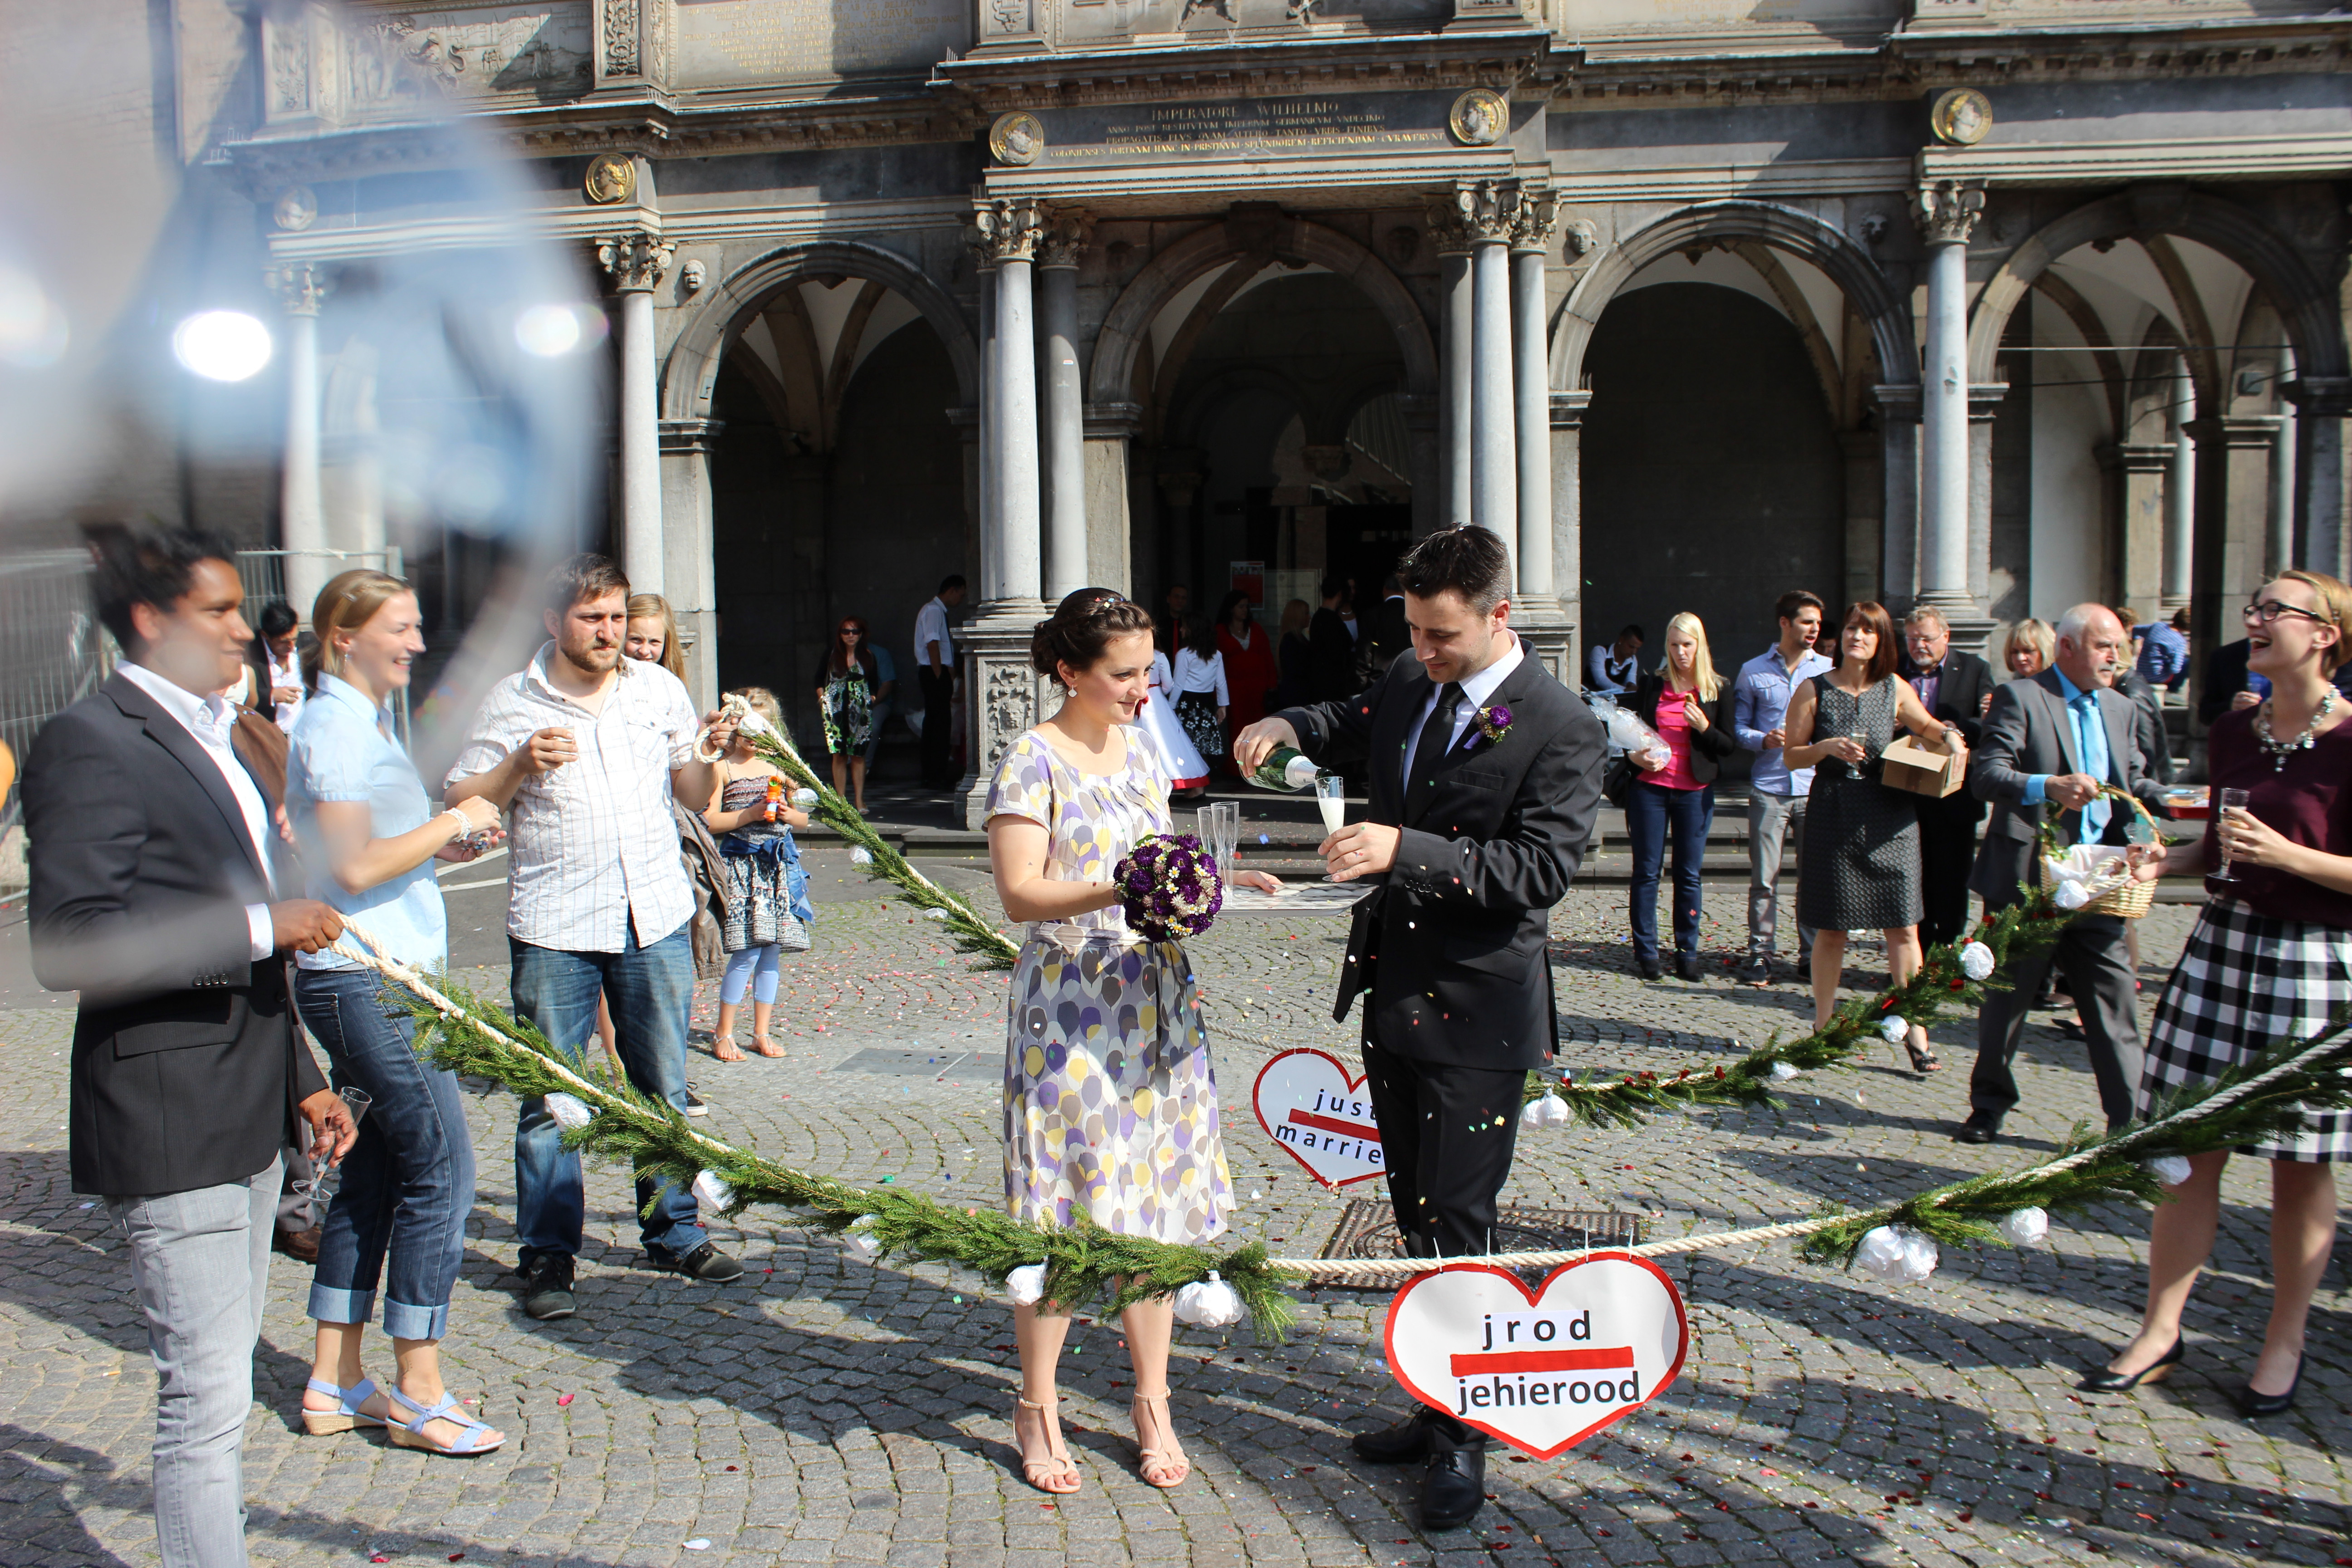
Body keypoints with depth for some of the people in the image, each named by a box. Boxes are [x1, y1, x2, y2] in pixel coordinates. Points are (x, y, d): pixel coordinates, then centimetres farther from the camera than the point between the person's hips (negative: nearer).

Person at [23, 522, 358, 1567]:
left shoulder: (208, 738, 16)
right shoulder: (90, 743, -13)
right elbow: (68, 944, -23)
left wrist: (302, 1080, 21)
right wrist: (259, 926, -22)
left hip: (244, 1117, 9)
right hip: (166, 1126, -9)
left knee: (221, 1380, 19)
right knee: (206, 1398, -4)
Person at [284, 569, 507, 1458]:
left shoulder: (364, 720, 17)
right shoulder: (335, 726, -14)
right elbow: (352, 866, -21)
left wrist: (443, 844, 9)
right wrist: (450, 823, -11)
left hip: (377, 980, 10)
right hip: (368, 980, -10)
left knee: (375, 1172, 13)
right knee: (440, 1169, -6)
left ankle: (335, 1383, 22)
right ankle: (418, 1393, 5)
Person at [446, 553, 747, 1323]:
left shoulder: (659, 688, 8)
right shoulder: (511, 702, 0)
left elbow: (692, 792, 13)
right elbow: (458, 802, 0)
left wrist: (714, 755, -8)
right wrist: (521, 765, -16)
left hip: (655, 917, 3)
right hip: (554, 927, -2)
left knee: (663, 1088, 11)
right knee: (551, 1098, 3)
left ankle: (674, 1231, 25)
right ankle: (547, 1255, 16)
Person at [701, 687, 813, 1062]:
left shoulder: (777, 768, 12)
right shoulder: (722, 767, -2)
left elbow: (804, 817, 18)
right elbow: (709, 820, -9)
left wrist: (790, 815, -4)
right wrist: (751, 813, -17)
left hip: (778, 866, 5)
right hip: (742, 866, -5)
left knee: (771, 952, 7)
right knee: (747, 953, -10)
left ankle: (762, 1032, 17)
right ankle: (723, 1034, 4)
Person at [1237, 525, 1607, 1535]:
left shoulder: (1561, 730, -15)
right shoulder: (1409, 684, 6)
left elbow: (1542, 869, -22)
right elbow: (1351, 726, 27)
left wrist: (1406, 848, -31)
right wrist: (1287, 726, 5)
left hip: (1477, 1009, -7)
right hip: (1393, 995, 7)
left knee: (1457, 1224, -1)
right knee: (1417, 1216, 17)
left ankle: (1465, 1441, 17)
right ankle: (1440, 1405, 33)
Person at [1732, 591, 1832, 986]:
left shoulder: (1829, 670, 10)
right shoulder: (1754, 671, 8)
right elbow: (1739, 726, 9)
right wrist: (1764, 740, -10)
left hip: (1815, 787, 1)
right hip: (1769, 787, -1)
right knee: (1764, 878, -1)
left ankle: (1811, 957, 11)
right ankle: (1760, 954, 8)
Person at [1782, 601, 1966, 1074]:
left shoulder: (1895, 689, 6)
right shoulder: (1814, 691, 0)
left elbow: (1925, 725, 22)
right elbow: (1791, 755, 2)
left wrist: (1948, 734, 1)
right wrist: (1827, 747, -16)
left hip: (1889, 817, 2)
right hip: (1832, 816, -1)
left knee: (1903, 927, -1)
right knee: (1831, 929, 5)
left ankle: (1915, 1033, 5)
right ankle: (1823, 1029, 18)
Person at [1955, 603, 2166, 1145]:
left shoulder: (2119, 708, 15)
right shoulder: (2020, 698, -6)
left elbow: (2135, 781, 22)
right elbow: (1987, 775, -17)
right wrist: (2049, 786, -33)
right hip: (2027, 879, -5)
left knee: (2115, 1004, 1)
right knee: (2006, 999, 9)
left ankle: (2129, 1119, 9)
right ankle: (1989, 1105, 26)